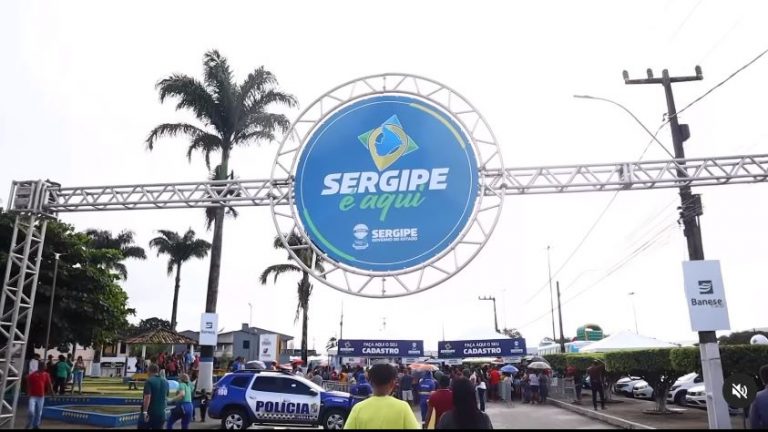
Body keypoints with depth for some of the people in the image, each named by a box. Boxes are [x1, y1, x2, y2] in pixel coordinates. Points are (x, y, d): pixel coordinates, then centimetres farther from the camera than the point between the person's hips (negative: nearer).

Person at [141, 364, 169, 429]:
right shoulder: (165, 382, 11)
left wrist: (145, 412, -22)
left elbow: (147, 397, -22)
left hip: (150, 412, -5)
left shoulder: (149, 381, -11)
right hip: (161, 413, 5)